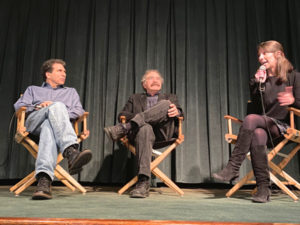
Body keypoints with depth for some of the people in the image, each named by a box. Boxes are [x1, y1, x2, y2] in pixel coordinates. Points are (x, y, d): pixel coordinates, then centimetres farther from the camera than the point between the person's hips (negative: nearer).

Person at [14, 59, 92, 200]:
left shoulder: (71, 92, 36)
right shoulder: (33, 90, 35)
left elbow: (79, 111, 17)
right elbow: (18, 106, 17)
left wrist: (61, 115, -3)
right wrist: (38, 106, -2)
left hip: (55, 124, 1)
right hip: (34, 122, -1)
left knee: (49, 127, -41)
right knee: (57, 105, -37)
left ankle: (44, 179, -65)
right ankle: (71, 152, -62)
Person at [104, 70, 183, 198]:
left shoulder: (170, 97, 32)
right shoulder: (135, 98, 31)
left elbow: (180, 114, 14)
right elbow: (122, 115, 16)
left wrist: (176, 111, -13)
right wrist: (138, 117, -5)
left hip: (163, 132, 1)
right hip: (142, 127, 0)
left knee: (166, 104, -27)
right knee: (145, 128, -39)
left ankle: (123, 129, -36)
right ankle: (143, 183, -47)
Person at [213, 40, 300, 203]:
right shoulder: (258, 79, 17)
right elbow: (257, 107, 6)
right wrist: (259, 84, -4)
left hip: (283, 127, -3)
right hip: (263, 126, 3)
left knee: (251, 119, -32)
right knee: (257, 134, -36)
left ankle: (233, 168, -32)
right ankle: (263, 188, -33)